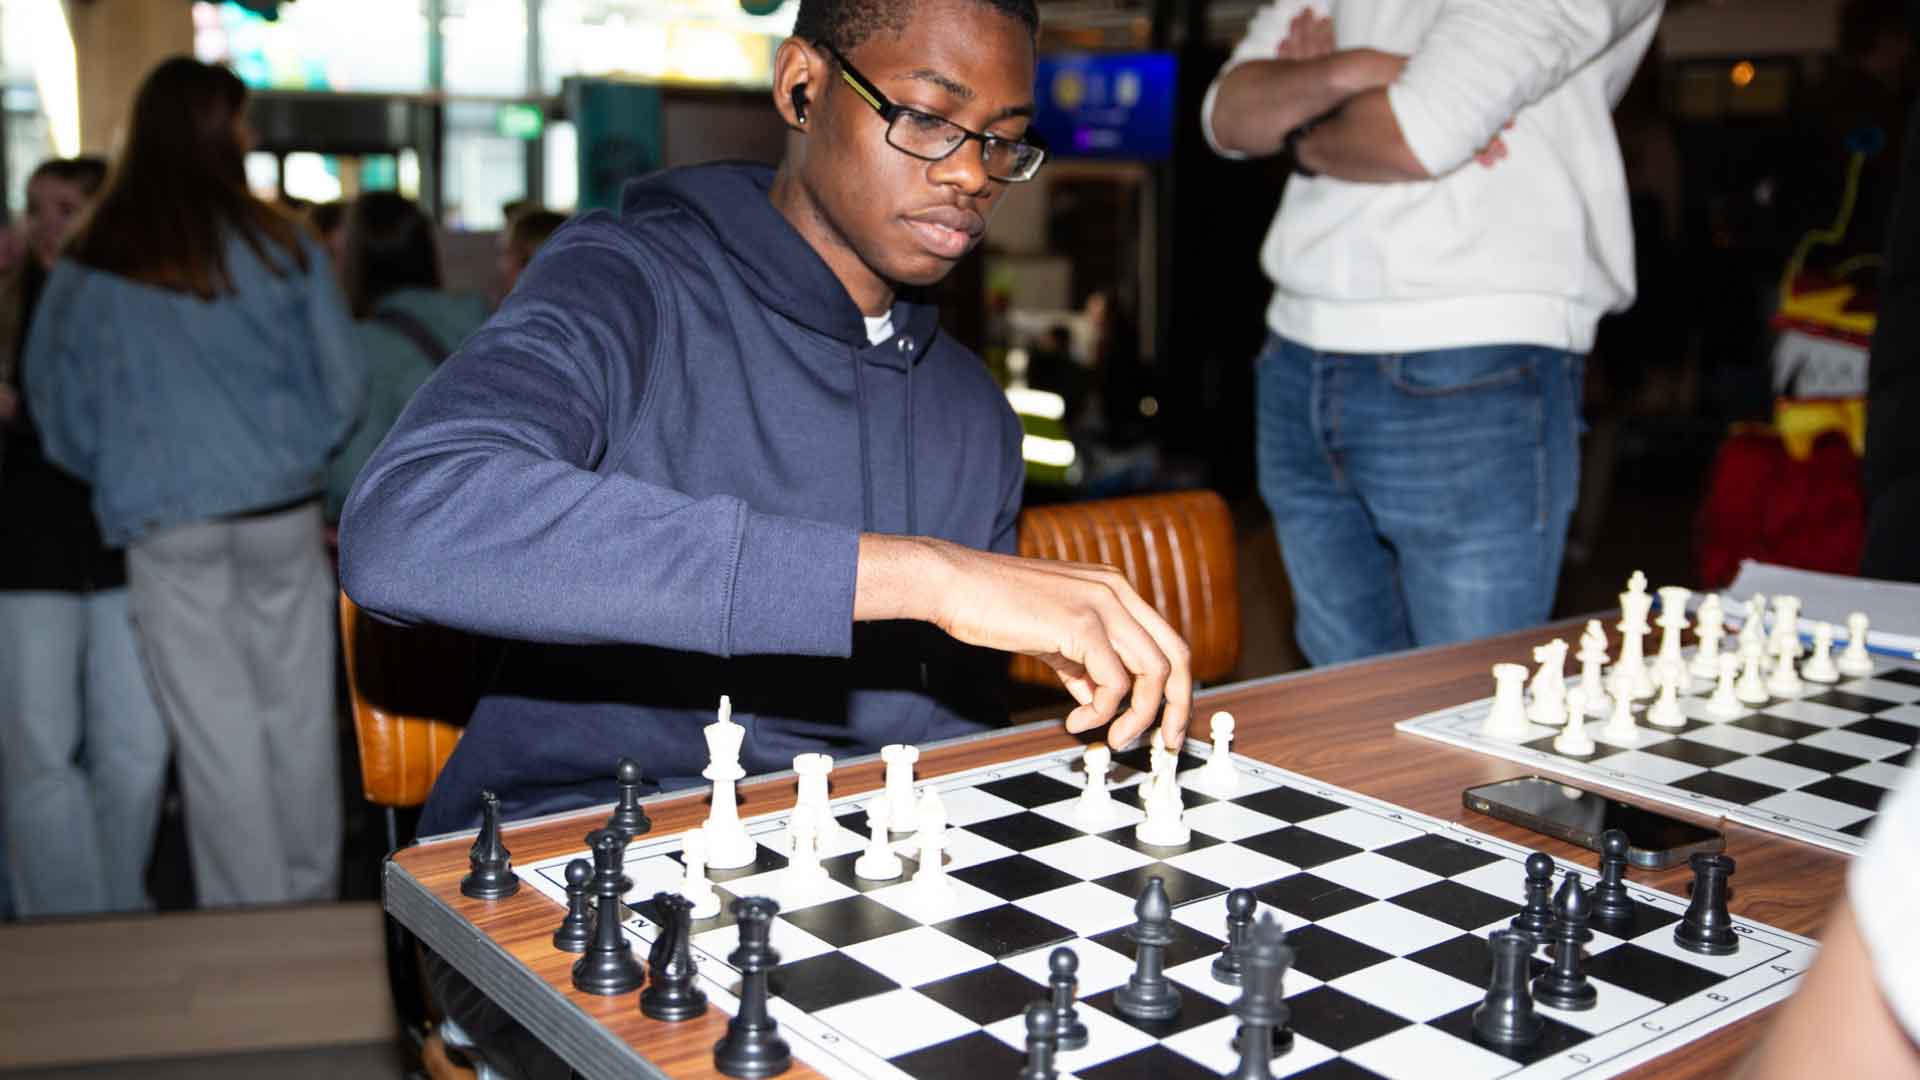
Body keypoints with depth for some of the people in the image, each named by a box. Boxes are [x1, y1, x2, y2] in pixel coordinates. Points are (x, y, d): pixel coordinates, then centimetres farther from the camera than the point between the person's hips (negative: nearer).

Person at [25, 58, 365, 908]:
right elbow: (343, 386, 2)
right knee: (298, 719, 11)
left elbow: (62, 423, 7)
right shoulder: (281, 248, -2)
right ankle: (313, 903, 23)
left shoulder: (87, 272, 0)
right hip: (283, 516, 0)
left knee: (215, 738, 6)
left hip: (168, 527, 0)